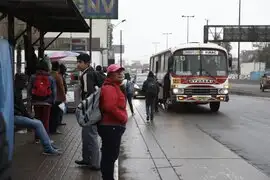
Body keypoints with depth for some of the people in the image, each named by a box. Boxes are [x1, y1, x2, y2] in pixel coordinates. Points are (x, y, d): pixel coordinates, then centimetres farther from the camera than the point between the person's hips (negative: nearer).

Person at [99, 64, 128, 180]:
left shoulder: (114, 87, 18)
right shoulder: (109, 88, -17)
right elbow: (110, 107, -31)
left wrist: (122, 118, 16)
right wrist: (123, 118, -19)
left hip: (113, 126, 11)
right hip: (111, 127, -11)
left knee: (110, 155, 19)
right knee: (109, 156, -5)